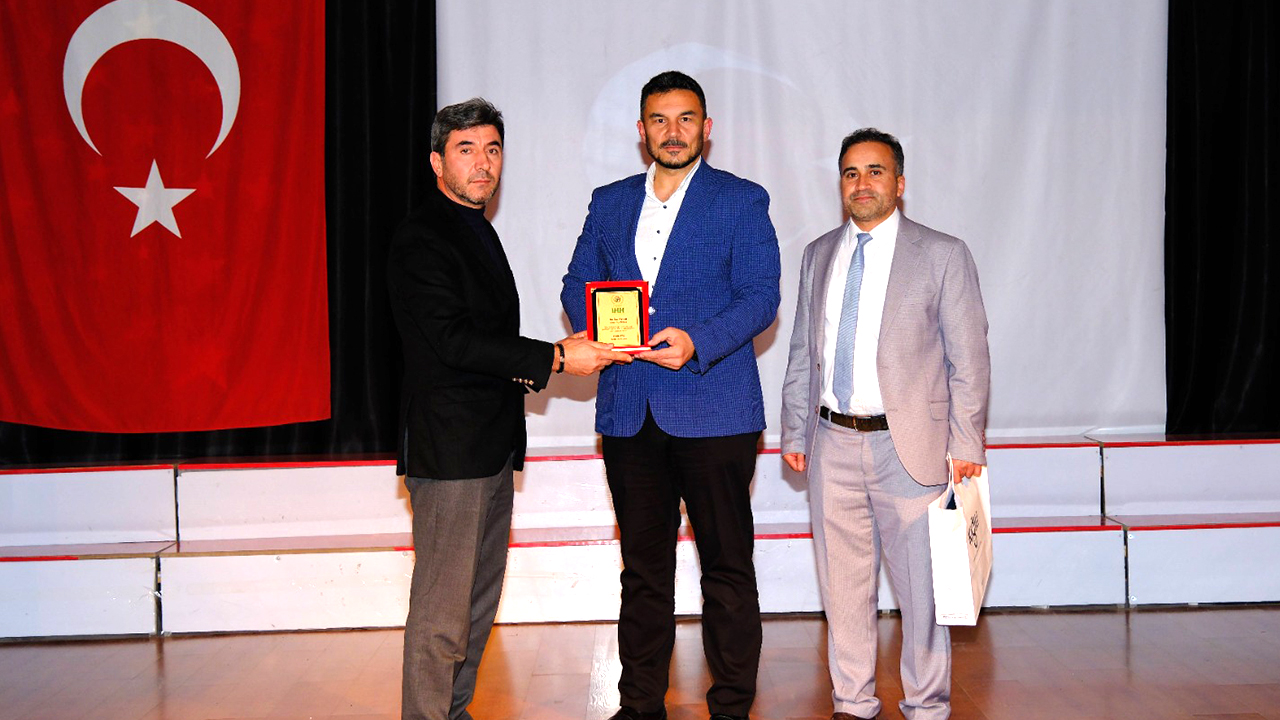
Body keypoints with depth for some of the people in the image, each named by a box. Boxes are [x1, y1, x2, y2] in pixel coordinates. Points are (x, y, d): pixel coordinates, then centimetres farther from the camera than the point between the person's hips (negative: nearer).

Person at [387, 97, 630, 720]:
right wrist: (556, 358, -18)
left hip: (491, 448, 10)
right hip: (448, 451, -10)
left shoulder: (480, 232, 19)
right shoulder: (421, 239, -11)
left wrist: (530, 366, 6)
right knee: (442, 610, -6)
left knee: (479, 603, 14)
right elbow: (453, 340, -20)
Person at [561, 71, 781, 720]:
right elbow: (578, 283, 15)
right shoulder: (610, 202, 15)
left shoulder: (741, 202, 2)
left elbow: (760, 297, -5)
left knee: (727, 565, 2)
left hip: (713, 411, -4)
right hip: (629, 413, 4)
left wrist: (697, 342, -20)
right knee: (643, 565, 11)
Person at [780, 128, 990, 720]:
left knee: (920, 584, 2)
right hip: (833, 444, 4)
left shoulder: (942, 255, 0)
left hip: (908, 447, -4)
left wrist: (967, 444, -7)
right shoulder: (818, 255, 12)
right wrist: (795, 432, 11)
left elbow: (969, 358, -2)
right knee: (843, 582, 10)